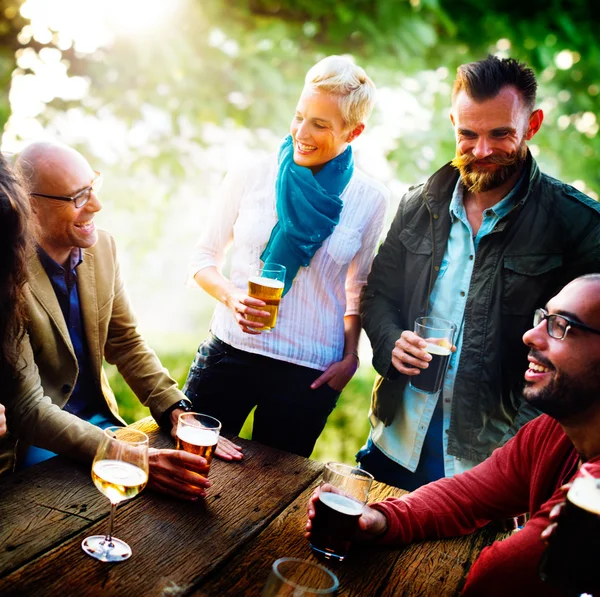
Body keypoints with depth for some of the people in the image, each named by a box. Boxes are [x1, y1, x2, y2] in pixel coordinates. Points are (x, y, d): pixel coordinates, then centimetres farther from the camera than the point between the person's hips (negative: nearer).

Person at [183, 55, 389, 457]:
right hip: (229, 352, 0)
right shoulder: (250, 177, -3)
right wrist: (231, 296, -14)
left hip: (310, 374, 0)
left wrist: (350, 355, 1)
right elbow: (204, 258, 5)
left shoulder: (370, 199, -1)